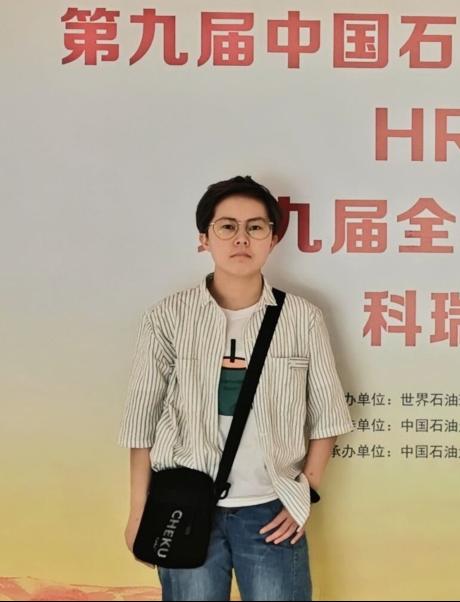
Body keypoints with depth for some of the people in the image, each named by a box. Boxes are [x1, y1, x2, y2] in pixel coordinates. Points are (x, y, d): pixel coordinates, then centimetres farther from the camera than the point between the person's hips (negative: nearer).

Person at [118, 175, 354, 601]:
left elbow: (325, 414, 5)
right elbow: (143, 418, -1)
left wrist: (306, 492, 0)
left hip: (271, 512, 1)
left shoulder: (302, 318, -3)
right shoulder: (168, 317, -5)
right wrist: (139, 509, 0)